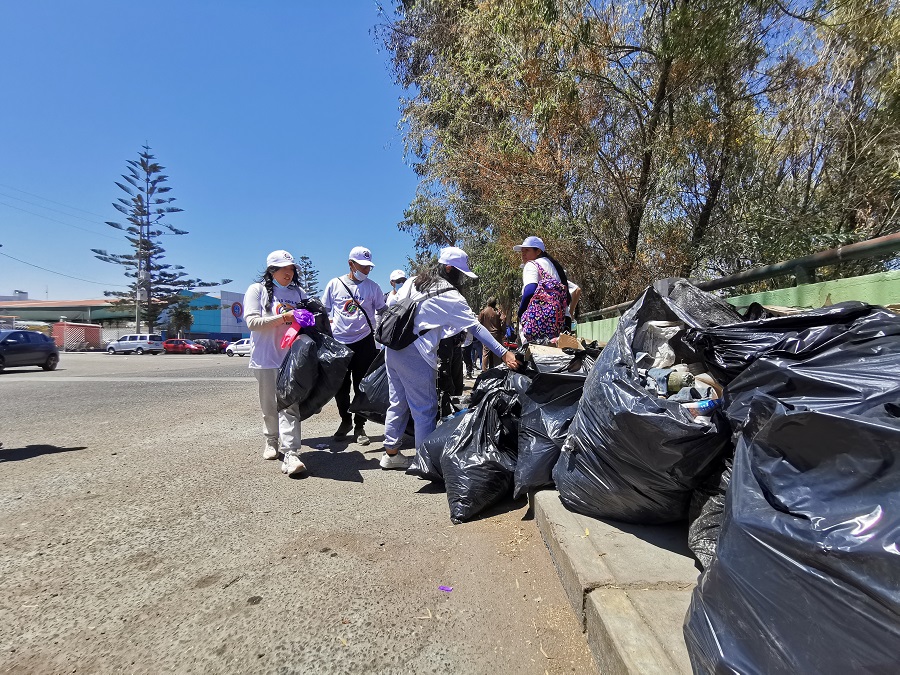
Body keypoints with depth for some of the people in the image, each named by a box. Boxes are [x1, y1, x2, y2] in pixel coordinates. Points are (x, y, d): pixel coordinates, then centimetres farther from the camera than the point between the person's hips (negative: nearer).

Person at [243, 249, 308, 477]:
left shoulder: (298, 293, 15)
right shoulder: (257, 290, 4)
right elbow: (252, 321, -8)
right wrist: (283, 317, -15)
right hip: (266, 358, -1)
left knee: (290, 405, -8)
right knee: (269, 405, 11)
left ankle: (290, 454, -13)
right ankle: (272, 441, 33)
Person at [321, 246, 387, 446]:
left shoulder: (372, 287, 4)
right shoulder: (335, 284, 4)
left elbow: (383, 312, 9)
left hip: (364, 343, 0)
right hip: (338, 343, 1)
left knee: (362, 386, 4)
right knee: (340, 386, 8)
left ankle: (359, 427, 18)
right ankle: (345, 421, 29)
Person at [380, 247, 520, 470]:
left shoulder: (413, 282, 12)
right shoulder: (450, 297, -9)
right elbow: (477, 328, -13)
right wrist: (504, 353, -13)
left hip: (393, 348, 8)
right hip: (415, 355, -8)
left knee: (398, 403, 17)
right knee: (425, 409, 3)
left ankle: (390, 453, 27)